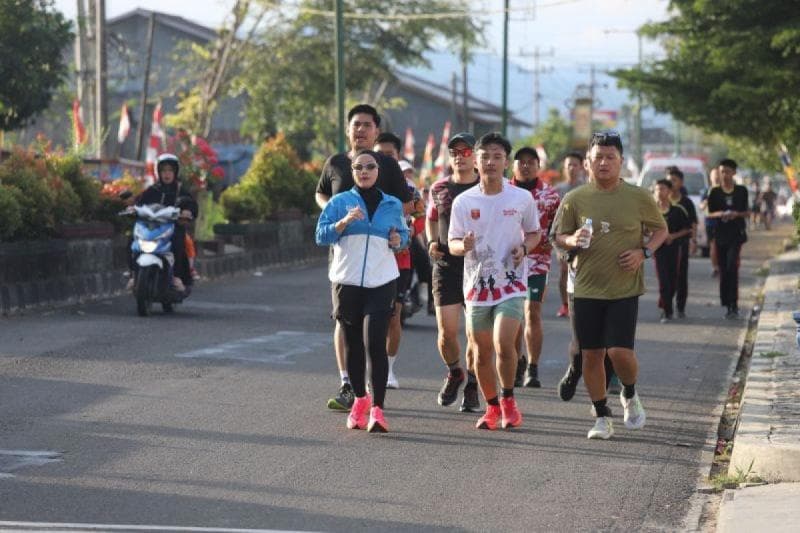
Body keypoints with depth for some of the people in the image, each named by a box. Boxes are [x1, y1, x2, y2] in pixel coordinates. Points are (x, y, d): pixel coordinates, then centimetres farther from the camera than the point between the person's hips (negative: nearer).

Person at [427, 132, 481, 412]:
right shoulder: (439, 188, 9)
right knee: (446, 331, -6)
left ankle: (472, 388, 16)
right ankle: (454, 373, 24)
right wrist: (432, 241, 7)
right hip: (446, 265, 2)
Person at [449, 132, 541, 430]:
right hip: (476, 284, 2)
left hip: (511, 284, -2)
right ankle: (492, 407, 25)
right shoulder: (463, 201, 0)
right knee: (482, 352, 8)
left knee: (504, 344, -18)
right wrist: (464, 246, -20)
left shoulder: (522, 198, -1)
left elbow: (535, 232, 13)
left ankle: (508, 401, 4)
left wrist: (524, 248, -9)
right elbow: (452, 243, 4)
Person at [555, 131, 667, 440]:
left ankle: (630, 395, 20)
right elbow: (560, 236, 11)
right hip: (586, 289, 2)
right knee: (591, 354, 4)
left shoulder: (639, 197, -2)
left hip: (625, 289, -2)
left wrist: (644, 252, -7)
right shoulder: (574, 200, 1)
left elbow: (661, 230, 11)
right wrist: (573, 240, -12)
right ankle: (602, 417, 18)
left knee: (620, 352, -12)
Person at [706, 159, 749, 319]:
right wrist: (720, 214, -14)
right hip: (721, 233, 2)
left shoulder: (741, 191, 4)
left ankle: (733, 304, -17)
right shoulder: (715, 192, 6)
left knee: (732, 266, -17)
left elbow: (747, 212, 9)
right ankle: (728, 305, 12)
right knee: (723, 269, 3)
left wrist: (737, 214, -12)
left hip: (736, 233, -2)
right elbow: (710, 213, 8)